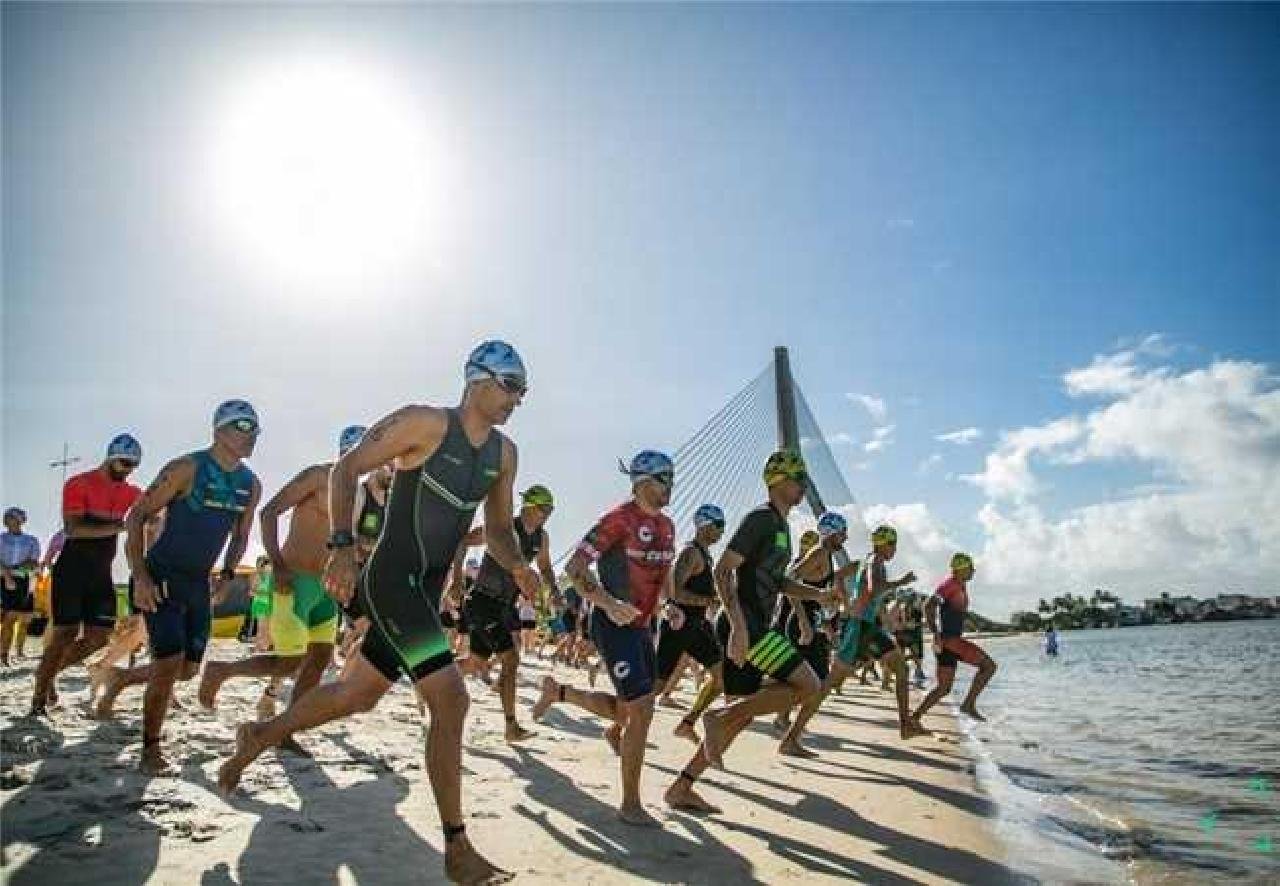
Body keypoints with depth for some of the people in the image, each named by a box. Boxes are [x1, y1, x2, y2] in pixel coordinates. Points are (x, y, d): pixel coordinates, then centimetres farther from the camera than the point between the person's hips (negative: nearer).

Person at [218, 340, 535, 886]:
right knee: (451, 701, -13)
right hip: (392, 579, -8)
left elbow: (499, 530, 14)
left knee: (359, 695, 20)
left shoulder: (503, 454, 8)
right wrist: (343, 546, -20)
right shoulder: (425, 423, -12)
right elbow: (346, 469, -9)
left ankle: (260, 735, 44)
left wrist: (516, 565, -8)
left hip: (427, 591, 8)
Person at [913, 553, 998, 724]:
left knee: (944, 688, 10)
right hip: (949, 639, -10)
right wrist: (936, 635, -24)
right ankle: (969, 703, -8)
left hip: (953, 640, 10)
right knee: (989, 665, -11)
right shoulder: (951, 585, -10)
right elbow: (929, 607, -21)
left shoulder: (961, 587, 19)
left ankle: (915, 717, 9)